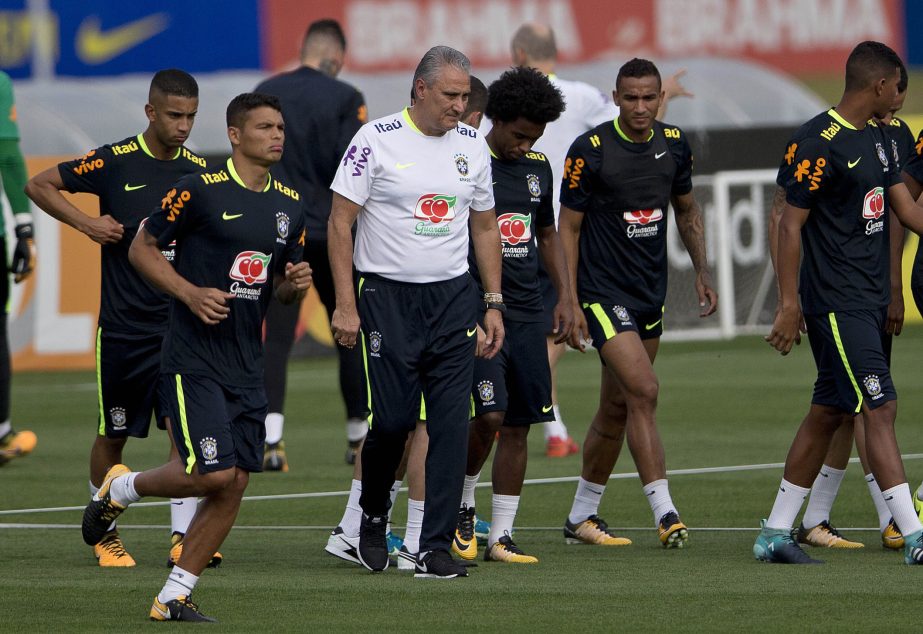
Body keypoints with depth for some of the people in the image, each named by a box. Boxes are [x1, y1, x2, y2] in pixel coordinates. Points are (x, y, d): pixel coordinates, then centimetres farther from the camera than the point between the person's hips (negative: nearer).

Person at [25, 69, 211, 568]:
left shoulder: (200, 172, 3)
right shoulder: (115, 162, -6)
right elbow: (38, 185, 2)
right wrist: (88, 224, -8)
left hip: (181, 324, 2)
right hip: (123, 326, -2)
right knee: (113, 433, 8)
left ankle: (182, 536, -8)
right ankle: (103, 531, 26)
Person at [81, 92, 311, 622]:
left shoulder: (290, 204, 11)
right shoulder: (199, 191, -9)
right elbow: (142, 248, -2)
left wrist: (296, 283, -3)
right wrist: (191, 293, -15)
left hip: (247, 367, 7)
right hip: (193, 359, -7)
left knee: (235, 484, 0)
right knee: (213, 474, -15)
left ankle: (174, 598, 10)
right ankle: (122, 489, 14)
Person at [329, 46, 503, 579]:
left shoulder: (472, 145, 7)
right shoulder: (377, 140, -7)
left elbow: (485, 228, 18)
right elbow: (340, 222, -5)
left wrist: (494, 304, 11)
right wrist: (345, 306, -11)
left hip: (454, 296, 4)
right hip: (387, 296, -4)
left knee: (451, 424, -4)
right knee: (394, 419, -7)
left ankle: (437, 547, -1)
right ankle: (373, 516, 22)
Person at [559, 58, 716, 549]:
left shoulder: (674, 145, 3)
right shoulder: (589, 150, -13)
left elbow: (686, 210, 19)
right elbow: (568, 228, -8)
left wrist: (702, 272, 11)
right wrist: (570, 303, -12)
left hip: (652, 295, 6)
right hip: (603, 293, -6)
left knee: (617, 407, 11)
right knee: (643, 391, -18)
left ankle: (582, 516, 23)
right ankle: (664, 513, -19)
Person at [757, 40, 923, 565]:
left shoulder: (879, 137, 14)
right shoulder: (818, 143, -14)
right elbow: (791, 224, -13)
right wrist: (789, 305, -15)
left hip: (871, 301, 9)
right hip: (836, 302, -9)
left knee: (828, 414, 12)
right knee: (880, 408, -12)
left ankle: (776, 532, 18)